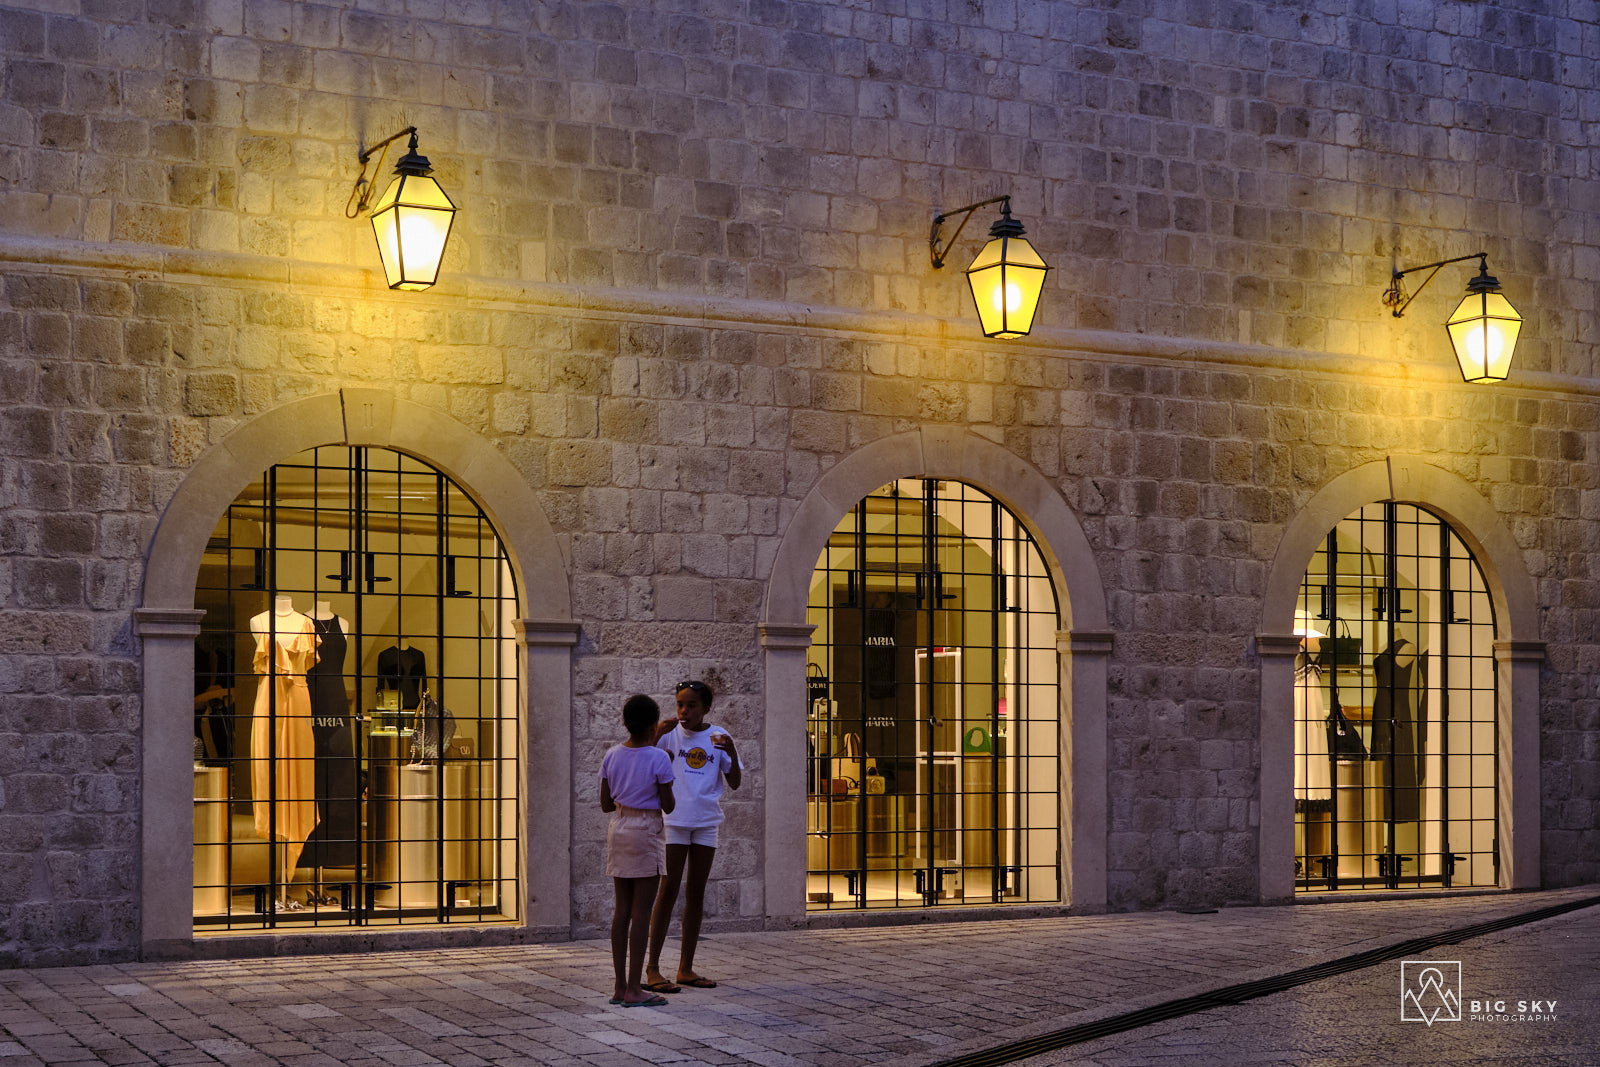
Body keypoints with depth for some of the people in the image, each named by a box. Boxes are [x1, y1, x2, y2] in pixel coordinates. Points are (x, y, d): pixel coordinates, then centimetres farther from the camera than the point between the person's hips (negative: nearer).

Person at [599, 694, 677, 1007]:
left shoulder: (612, 756, 3)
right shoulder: (658, 760, -12)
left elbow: (605, 804, 7)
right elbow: (668, 806, -8)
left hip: (618, 829, 6)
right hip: (646, 832, -6)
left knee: (623, 908, 9)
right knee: (642, 911, -4)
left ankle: (619, 987, 10)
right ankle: (634, 990, -5)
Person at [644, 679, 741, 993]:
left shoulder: (718, 737, 4)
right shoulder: (670, 735, -3)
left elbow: (734, 783, 4)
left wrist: (731, 752, -13)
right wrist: (657, 735, -24)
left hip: (706, 822, 4)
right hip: (674, 821, -3)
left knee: (696, 893, 8)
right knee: (669, 891, -6)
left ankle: (686, 969, 16)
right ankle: (653, 969, -3)